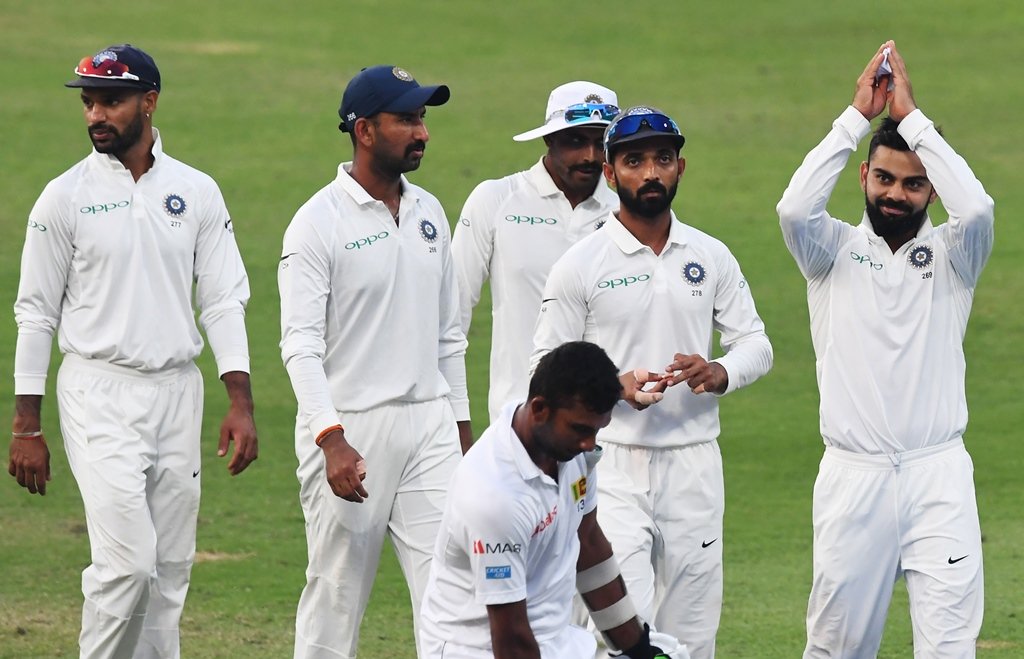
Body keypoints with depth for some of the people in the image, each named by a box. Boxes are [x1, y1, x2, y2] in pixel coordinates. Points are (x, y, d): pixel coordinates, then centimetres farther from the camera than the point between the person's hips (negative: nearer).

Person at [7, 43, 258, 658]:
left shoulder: (197, 193, 6)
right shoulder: (66, 197, -2)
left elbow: (223, 301, 6)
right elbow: (36, 313, 1)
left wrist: (241, 404, -4)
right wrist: (27, 428, -3)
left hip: (177, 392, 4)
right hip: (99, 394, -4)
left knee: (170, 568, 5)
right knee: (128, 560, -15)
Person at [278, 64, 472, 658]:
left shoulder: (428, 213, 11)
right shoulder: (320, 222, -9)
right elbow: (301, 343, -16)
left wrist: (462, 428, 16)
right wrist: (331, 440, -27)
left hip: (429, 425, 6)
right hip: (350, 428, -6)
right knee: (337, 592, 1)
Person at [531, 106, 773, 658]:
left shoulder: (711, 257, 8)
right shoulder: (579, 266, -3)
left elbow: (756, 343, 13)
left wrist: (719, 373, -10)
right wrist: (615, 386, -19)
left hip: (695, 465, 4)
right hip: (614, 465, -4)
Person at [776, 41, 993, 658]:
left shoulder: (951, 254, 6)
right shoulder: (835, 250, 7)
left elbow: (976, 208, -16)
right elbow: (795, 209, -15)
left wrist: (911, 116, -12)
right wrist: (859, 116, -13)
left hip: (939, 474, -1)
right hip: (853, 475, 1)